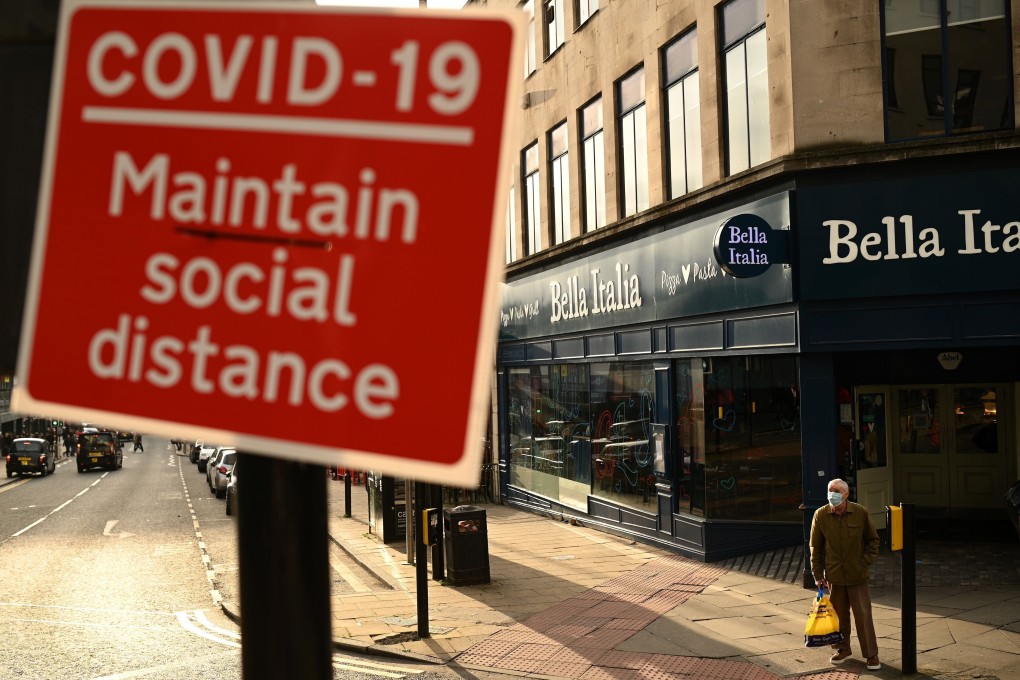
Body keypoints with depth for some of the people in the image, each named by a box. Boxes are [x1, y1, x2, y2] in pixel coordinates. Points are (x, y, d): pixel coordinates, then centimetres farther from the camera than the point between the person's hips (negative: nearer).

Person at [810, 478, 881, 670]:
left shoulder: (861, 512, -8)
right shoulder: (821, 515, -5)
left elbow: (872, 540, 5)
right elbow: (815, 547, 4)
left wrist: (865, 564, -4)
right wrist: (818, 575, 2)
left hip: (857, 575, -2)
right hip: (834, 575, 2)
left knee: (863, 615, 0)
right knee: (839, 615, 12)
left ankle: (871, 655, 10)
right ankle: (843, 649, 28)